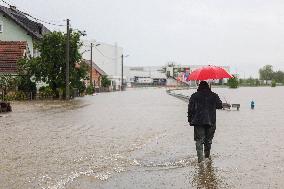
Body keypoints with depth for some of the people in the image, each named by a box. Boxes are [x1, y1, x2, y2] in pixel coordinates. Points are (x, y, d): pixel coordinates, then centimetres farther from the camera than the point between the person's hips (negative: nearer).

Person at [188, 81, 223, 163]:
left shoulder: (194, 96, 2)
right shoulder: (214, 96, 6)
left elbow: (190, 108, -1)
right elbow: (220, 106, 13)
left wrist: (190, 119, 6)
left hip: (198, 121, -2)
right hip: (211, 121, 2)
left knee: (199, 139, -2)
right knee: (208, 139, 16)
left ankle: (200, 156, -16)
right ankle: (207, 154, 29)